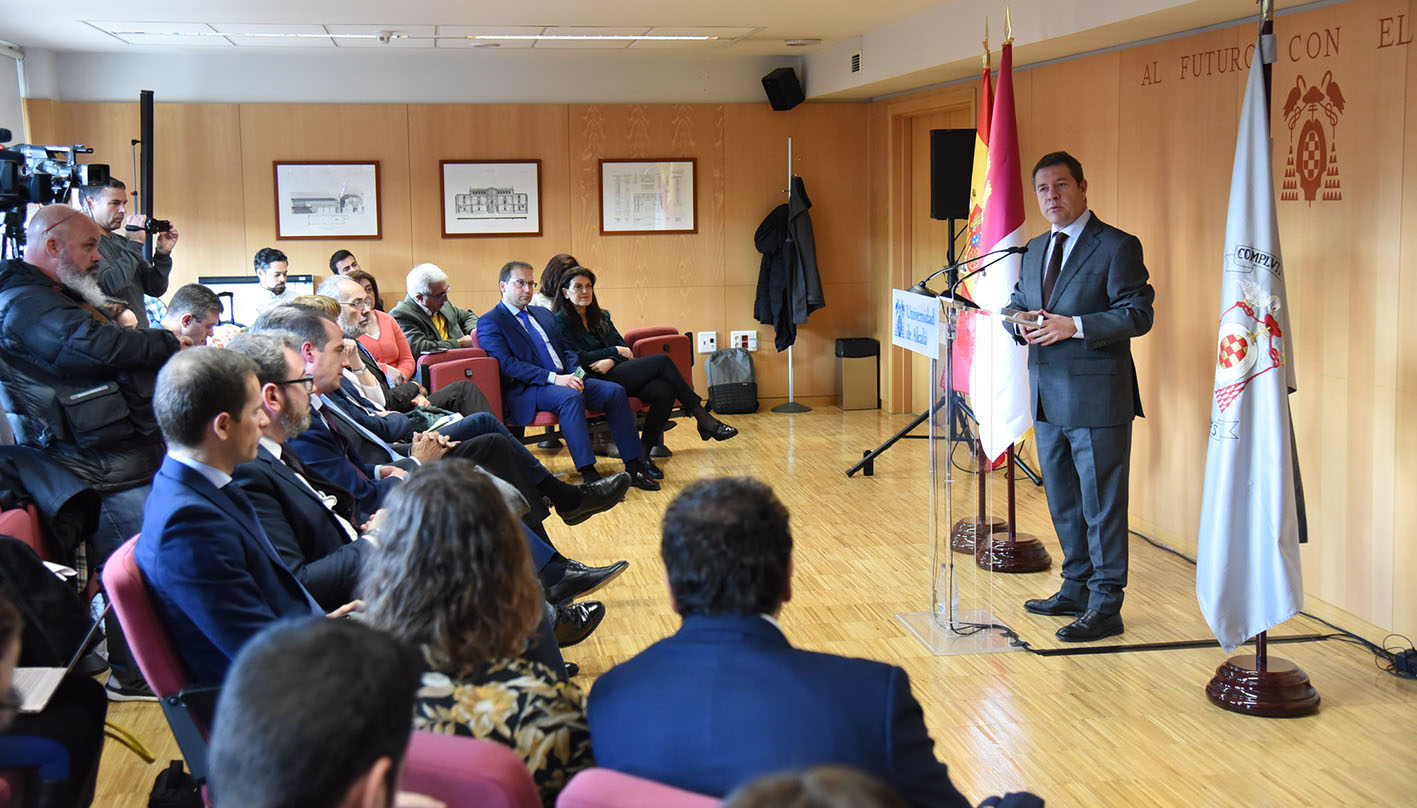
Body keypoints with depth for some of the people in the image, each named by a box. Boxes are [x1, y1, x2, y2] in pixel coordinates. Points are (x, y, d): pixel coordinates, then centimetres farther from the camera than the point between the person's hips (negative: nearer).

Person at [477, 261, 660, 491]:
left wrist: (575, 374, -1)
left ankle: (634, 466, -14)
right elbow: (507, 364, -14)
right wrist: (554, 378, -21)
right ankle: (589, 475, -38)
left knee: (615, 391, -14)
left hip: (564, 379, 7)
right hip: (526, 390, -7)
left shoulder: (543, 314, 24)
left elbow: (566, 350, 23)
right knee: (570, 397, -36)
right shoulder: (490, 322, -1)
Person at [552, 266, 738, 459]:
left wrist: (610, 361, -8)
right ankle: (703, 418, -15)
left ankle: (643, 453, -22)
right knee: (662, 361, -20)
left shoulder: (601, 316, 22)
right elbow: (579, 359, -11)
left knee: (665, 391, -25)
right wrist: (615, 351, -4)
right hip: (596, 381, -7)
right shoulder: (562, 322, 0)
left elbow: (624, 348, 14)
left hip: (614, 373, 7)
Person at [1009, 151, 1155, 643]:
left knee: (1102, 504, -2)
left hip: (1097, 400, -8)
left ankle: (1105, 606, 5)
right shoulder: (1035, 250, 16)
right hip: (1048, 398, 8)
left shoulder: (1117, 247, -7)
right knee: (1063, 501, 16)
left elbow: (1138, 314, -14)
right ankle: (1076, 588, 29)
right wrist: (1018, 320, -3)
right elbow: (1018, 304, 21)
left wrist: (1074, 326, -24)